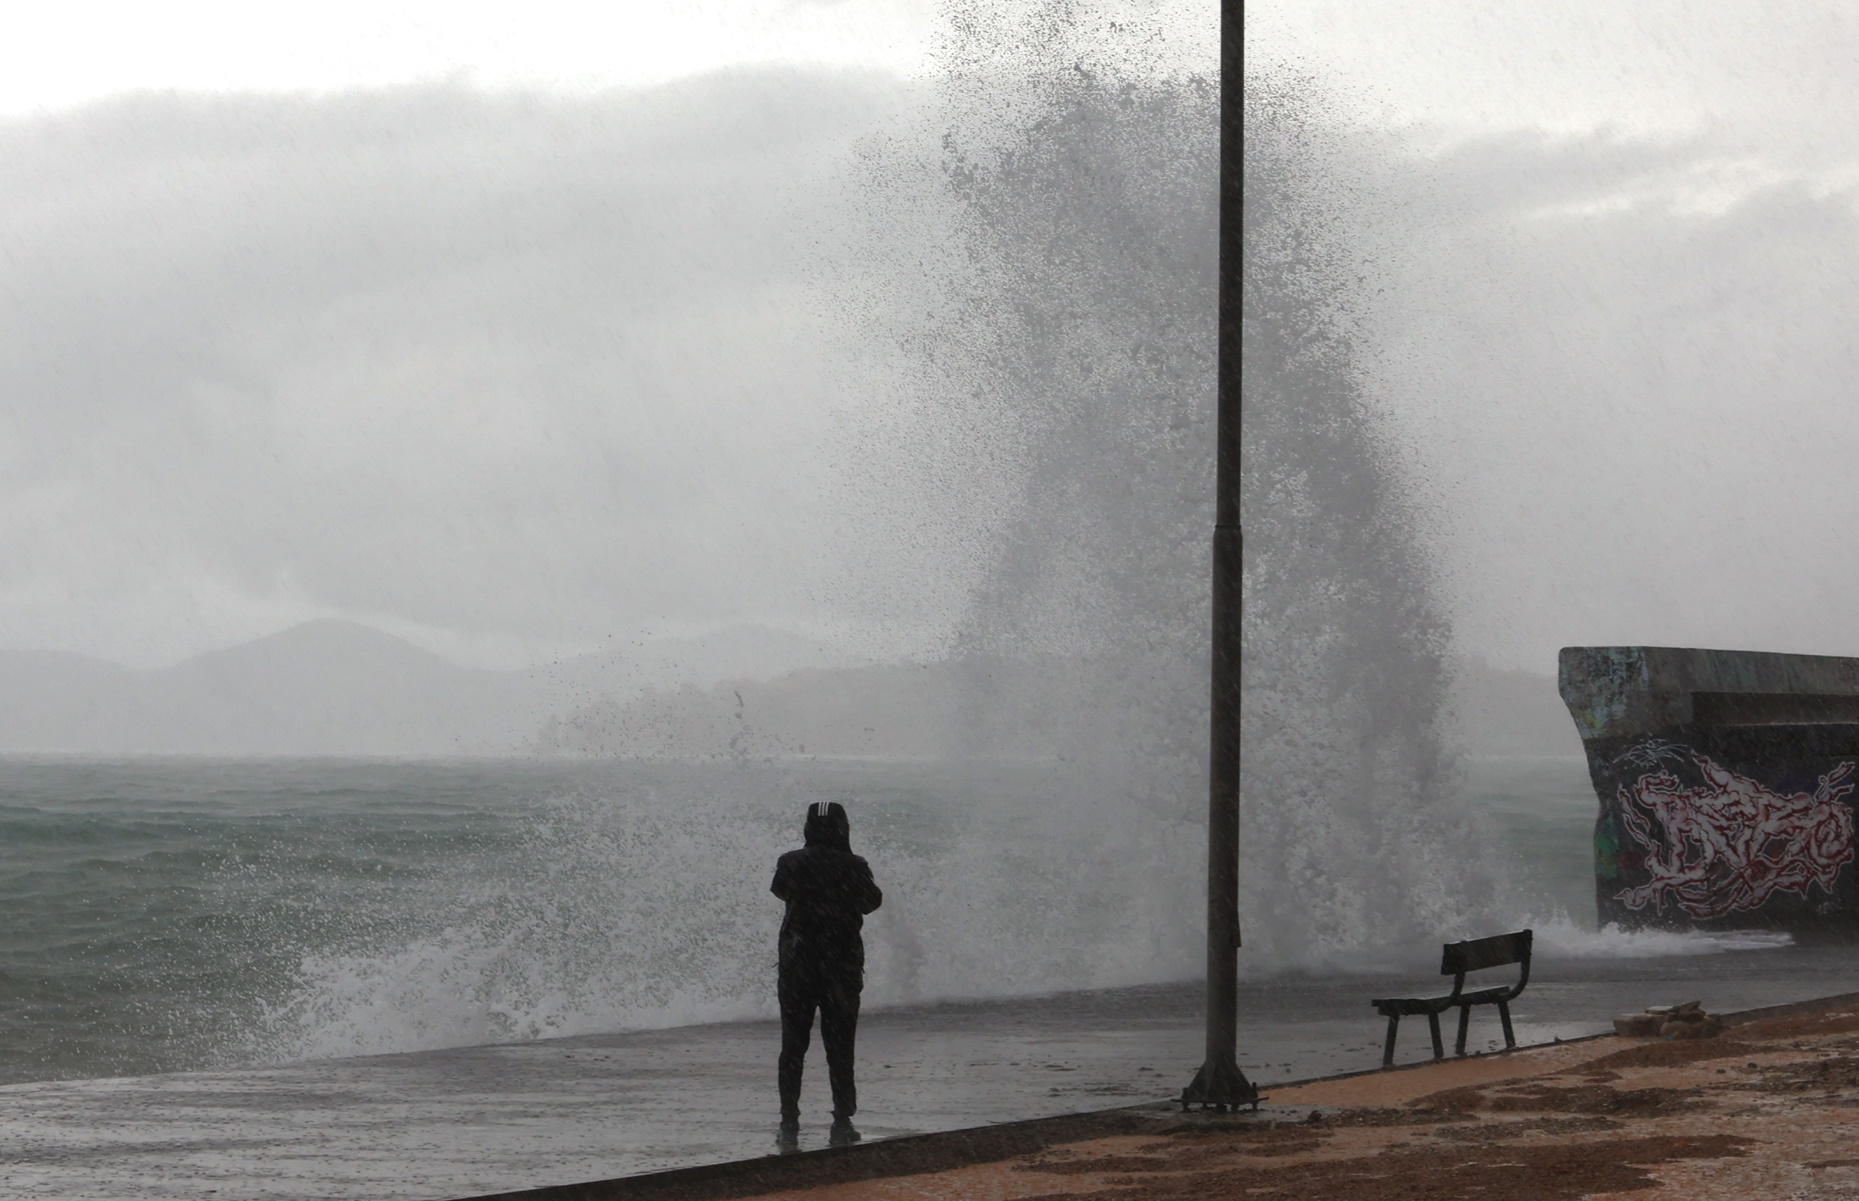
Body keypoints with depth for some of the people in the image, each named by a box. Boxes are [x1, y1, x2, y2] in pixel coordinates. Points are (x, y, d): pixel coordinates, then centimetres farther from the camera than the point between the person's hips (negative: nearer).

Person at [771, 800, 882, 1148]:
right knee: (840, 1046, 6)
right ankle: (842, 1122, 3)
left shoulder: (791, 864, -5)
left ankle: (789, 1122, 3)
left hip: (796, 966, 0)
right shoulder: (854, 867, -7)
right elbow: (872, 900, 11)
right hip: (842, 967, 0)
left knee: (793, 1045, 7)